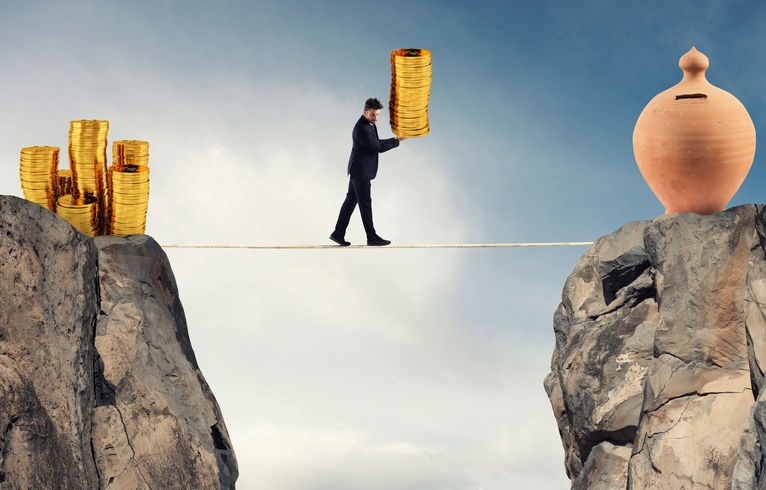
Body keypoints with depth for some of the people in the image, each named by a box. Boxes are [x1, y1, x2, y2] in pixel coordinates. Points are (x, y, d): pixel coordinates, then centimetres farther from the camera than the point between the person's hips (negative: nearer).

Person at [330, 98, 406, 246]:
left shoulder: (369, 124, 9)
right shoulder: (362, 129, -23)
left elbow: (376, 143, 15)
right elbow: (378, 147, -20)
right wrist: (398, 140, -13)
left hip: (359, 170, 10)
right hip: (360, 171, -10)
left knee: (351, 201, 11)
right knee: (365, 203, -2)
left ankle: (338, 233, 15)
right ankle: (372, 237, 5)